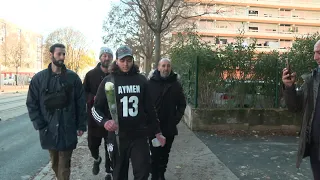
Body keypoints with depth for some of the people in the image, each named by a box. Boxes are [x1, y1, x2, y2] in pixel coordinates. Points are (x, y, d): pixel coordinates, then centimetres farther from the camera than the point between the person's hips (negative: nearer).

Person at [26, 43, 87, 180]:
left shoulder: (73, 77, -1)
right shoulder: (39, 78, 1)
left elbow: (81, 102, 0)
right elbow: (31, 104, 1)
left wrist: (81, 125, -2)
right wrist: (39, 125, -6)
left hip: (68, 129, -1)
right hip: (48, 130, 2)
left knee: (64, 165, 2)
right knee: (55, 163, 16)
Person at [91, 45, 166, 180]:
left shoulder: (141, 80, 4)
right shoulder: (108, 81, -2)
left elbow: (149, 108, 9)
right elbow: (96, 108, 0)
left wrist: (157, 132, 10)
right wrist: (105, 121, -21)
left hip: (139, 136, 1)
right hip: (117, 136, -1)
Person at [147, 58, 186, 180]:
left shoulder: (176, 84, 2)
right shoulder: (151, 83, -5)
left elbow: (182, 104, 9)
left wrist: (177, 118, 0)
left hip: (170, 127, 3)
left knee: (165, 154, 14)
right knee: (155, 154, 3)